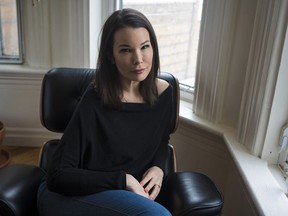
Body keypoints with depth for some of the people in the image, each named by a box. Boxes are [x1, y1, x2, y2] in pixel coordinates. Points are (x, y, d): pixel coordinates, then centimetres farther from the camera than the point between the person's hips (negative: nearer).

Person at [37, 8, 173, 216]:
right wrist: (122, 180, -21)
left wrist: (158, 167, -4)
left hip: (122, 198, 6)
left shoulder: (163, 92, -3)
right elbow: (58, 176, -16)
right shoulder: (94, 103, -19)